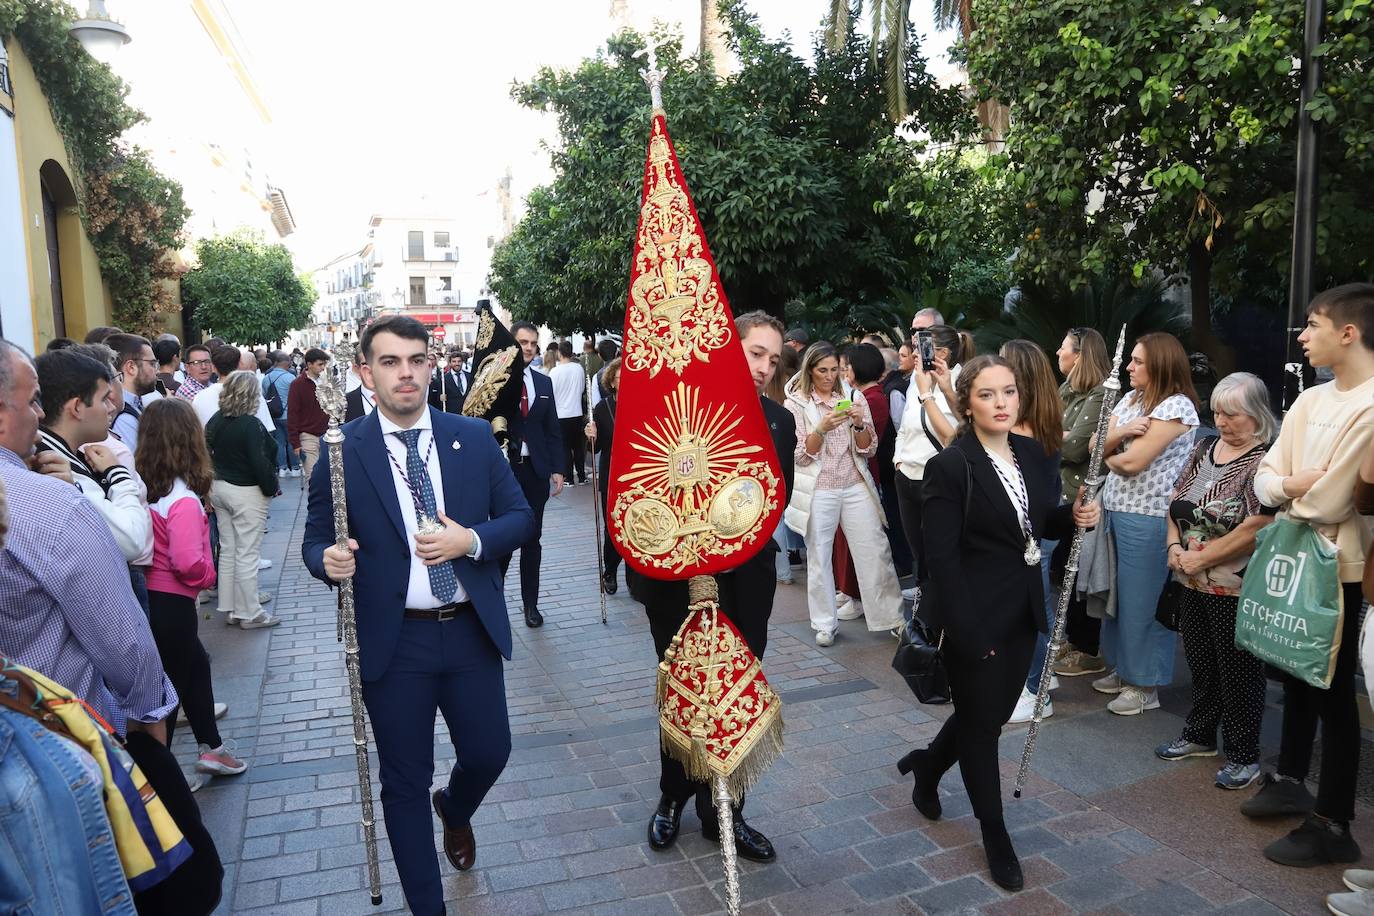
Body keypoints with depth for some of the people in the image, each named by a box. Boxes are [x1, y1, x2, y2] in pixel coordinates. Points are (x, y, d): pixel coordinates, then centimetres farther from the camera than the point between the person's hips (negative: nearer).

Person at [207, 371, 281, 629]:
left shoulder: (215, 420, 3)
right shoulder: (250, 424, -20)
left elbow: (208, 453, 9)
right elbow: (260, 462, -21)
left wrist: (217, 480, 17)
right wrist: (272, 488, -7)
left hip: (219, 488, 8)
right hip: (246, 492, -8)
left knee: (227, 549, 16)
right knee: (247, 553, 0)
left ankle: (230, 607, 26)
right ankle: (249, 613, 8)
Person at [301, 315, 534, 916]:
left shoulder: (475, 437, 0)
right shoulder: (342, 452, -6)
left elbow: (519, 516, 3)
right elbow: (315, 541, 1)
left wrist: (471, 540, -16)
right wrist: (329, 561, -23)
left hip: (471, 631, 2)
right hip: (393, 641, -2)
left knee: (488, 753, 14)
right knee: (405, 781, 10)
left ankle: (454, 811, 51)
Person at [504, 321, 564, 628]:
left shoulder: (544, 382, 9)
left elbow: (552, 430, 9)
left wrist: (557, 469, 4)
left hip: (535, 470, 4)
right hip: (502, 469, -4)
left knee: (532, 540, 11)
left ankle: (530, 603, 23)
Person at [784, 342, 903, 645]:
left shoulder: (853, 398, 7)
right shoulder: (797, 403, 0)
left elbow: (868, 450, 6)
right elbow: (800, 455, -5)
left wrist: (859, 424, -12)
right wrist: (822, 429, -20)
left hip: (855, 487, 2)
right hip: (818, 491, -2)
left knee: (875, 552, 1)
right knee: (819, 557, 3)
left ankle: (890, 616, 13)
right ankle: (825, 624, 15)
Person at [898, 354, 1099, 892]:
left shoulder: (1033, 454, 4)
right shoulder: (949, 467, -17)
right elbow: (942, 557, -19)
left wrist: (1076, 516, -6)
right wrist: (968, 631, -23)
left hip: (1022, 611, 7)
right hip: (975, 617, -7)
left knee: (995, 712, 18)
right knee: (981, 722, 8)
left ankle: (925, 766, 45)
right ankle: (995, 835, 28)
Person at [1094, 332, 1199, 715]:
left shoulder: (1176, 406, -14)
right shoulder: (1129, 399, 12)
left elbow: (1132, 462, -20)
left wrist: (1107, 454, 0)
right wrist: (1120, 433, -14)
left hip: (1147, 516, -8)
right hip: (1116, 510, 8)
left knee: (1141, 600, 1)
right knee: (1117, 593, 16)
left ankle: (1146, 685, 14)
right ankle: (1122, 668, 31)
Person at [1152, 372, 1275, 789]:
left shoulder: (1267, 460, -15)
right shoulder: (1206, 447, 9)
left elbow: (1257, 528, -23)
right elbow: (1177, 500, 13)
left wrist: (1200, 557, -17)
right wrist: (1175, 546, -3)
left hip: (1236, 588, -7)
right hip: (1192, 583, 7)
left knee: (1238, 671, 6)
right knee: (1200, 661, 19)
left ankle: (1244, 756, 21)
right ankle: (1200, 735, 36)